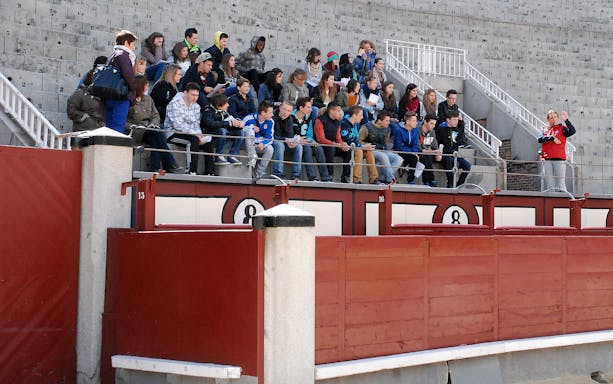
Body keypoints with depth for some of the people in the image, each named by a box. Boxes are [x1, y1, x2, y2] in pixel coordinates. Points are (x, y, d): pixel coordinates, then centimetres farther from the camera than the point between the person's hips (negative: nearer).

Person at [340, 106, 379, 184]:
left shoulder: (356, 124, 10)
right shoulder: (344, 124, -18)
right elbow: (348, 142, -25)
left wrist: (365, 145, -4)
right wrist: (362, 146, -23)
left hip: (355, 147, 8)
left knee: (369, 151, -11)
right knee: (358, 151, -32)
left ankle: (374, 179, -11)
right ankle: (356, 180, -33)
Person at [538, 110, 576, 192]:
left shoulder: (562, 129, 5)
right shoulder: (545, 130, 15)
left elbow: (573, 131, -14)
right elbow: (540, 139, -3)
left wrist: (566, 120, -21)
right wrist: (552, 138, -13)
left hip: (559, 159, -4)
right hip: (548, 160, 4)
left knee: (560, 182, -7)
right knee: (549, 183, 7)